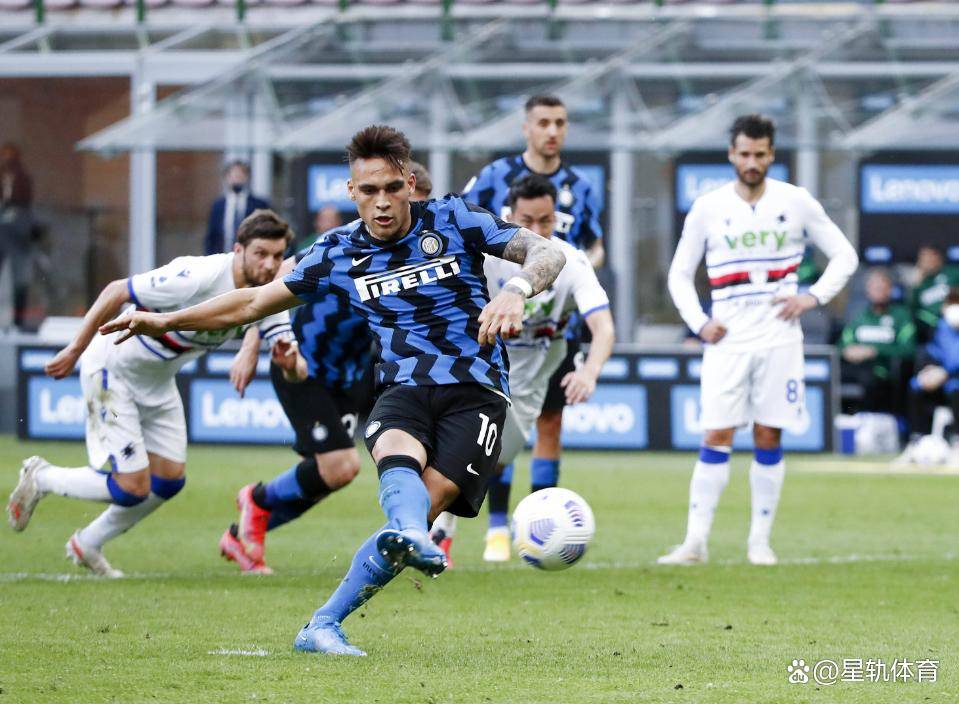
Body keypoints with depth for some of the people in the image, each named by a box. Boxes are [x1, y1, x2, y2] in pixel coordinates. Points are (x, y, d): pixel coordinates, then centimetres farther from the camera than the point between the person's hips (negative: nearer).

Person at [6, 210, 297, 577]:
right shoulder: (200, 277, -33)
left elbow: (292, 365, -9)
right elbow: (115, 292, -25)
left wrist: (288, 356, -34)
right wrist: (76, 349, -21)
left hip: (157, 379, 8)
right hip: (113, 368, -8)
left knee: (170, 480, 8)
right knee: (132, 488, -10)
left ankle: (88, 545, 30)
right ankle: (41, 478, 16)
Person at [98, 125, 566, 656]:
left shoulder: (453, 220, 0)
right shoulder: (340, 255, 8)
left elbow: (548, 253, -7)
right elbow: (256, 301, 19)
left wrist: (514, 291, -30)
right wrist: (165, 321, 16)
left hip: (474, 391, -2)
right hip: (404, 388, 2)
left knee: (428, 501, -23)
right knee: (398, 453, -35)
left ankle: (323, 626, -19)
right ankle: (413, 541, -69)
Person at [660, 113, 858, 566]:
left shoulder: (796, 203, 2)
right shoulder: (708, 209, 2)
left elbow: (844, 256, 9)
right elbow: (679, 274, 10)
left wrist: (813, 297, -5)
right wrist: (698, 322, -4)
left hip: (779, 338, 0)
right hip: (727, 340, 0)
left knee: (769, 439, 2)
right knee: (716, 439, -6)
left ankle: (761, 541, 8)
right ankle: (696, 541, -5)